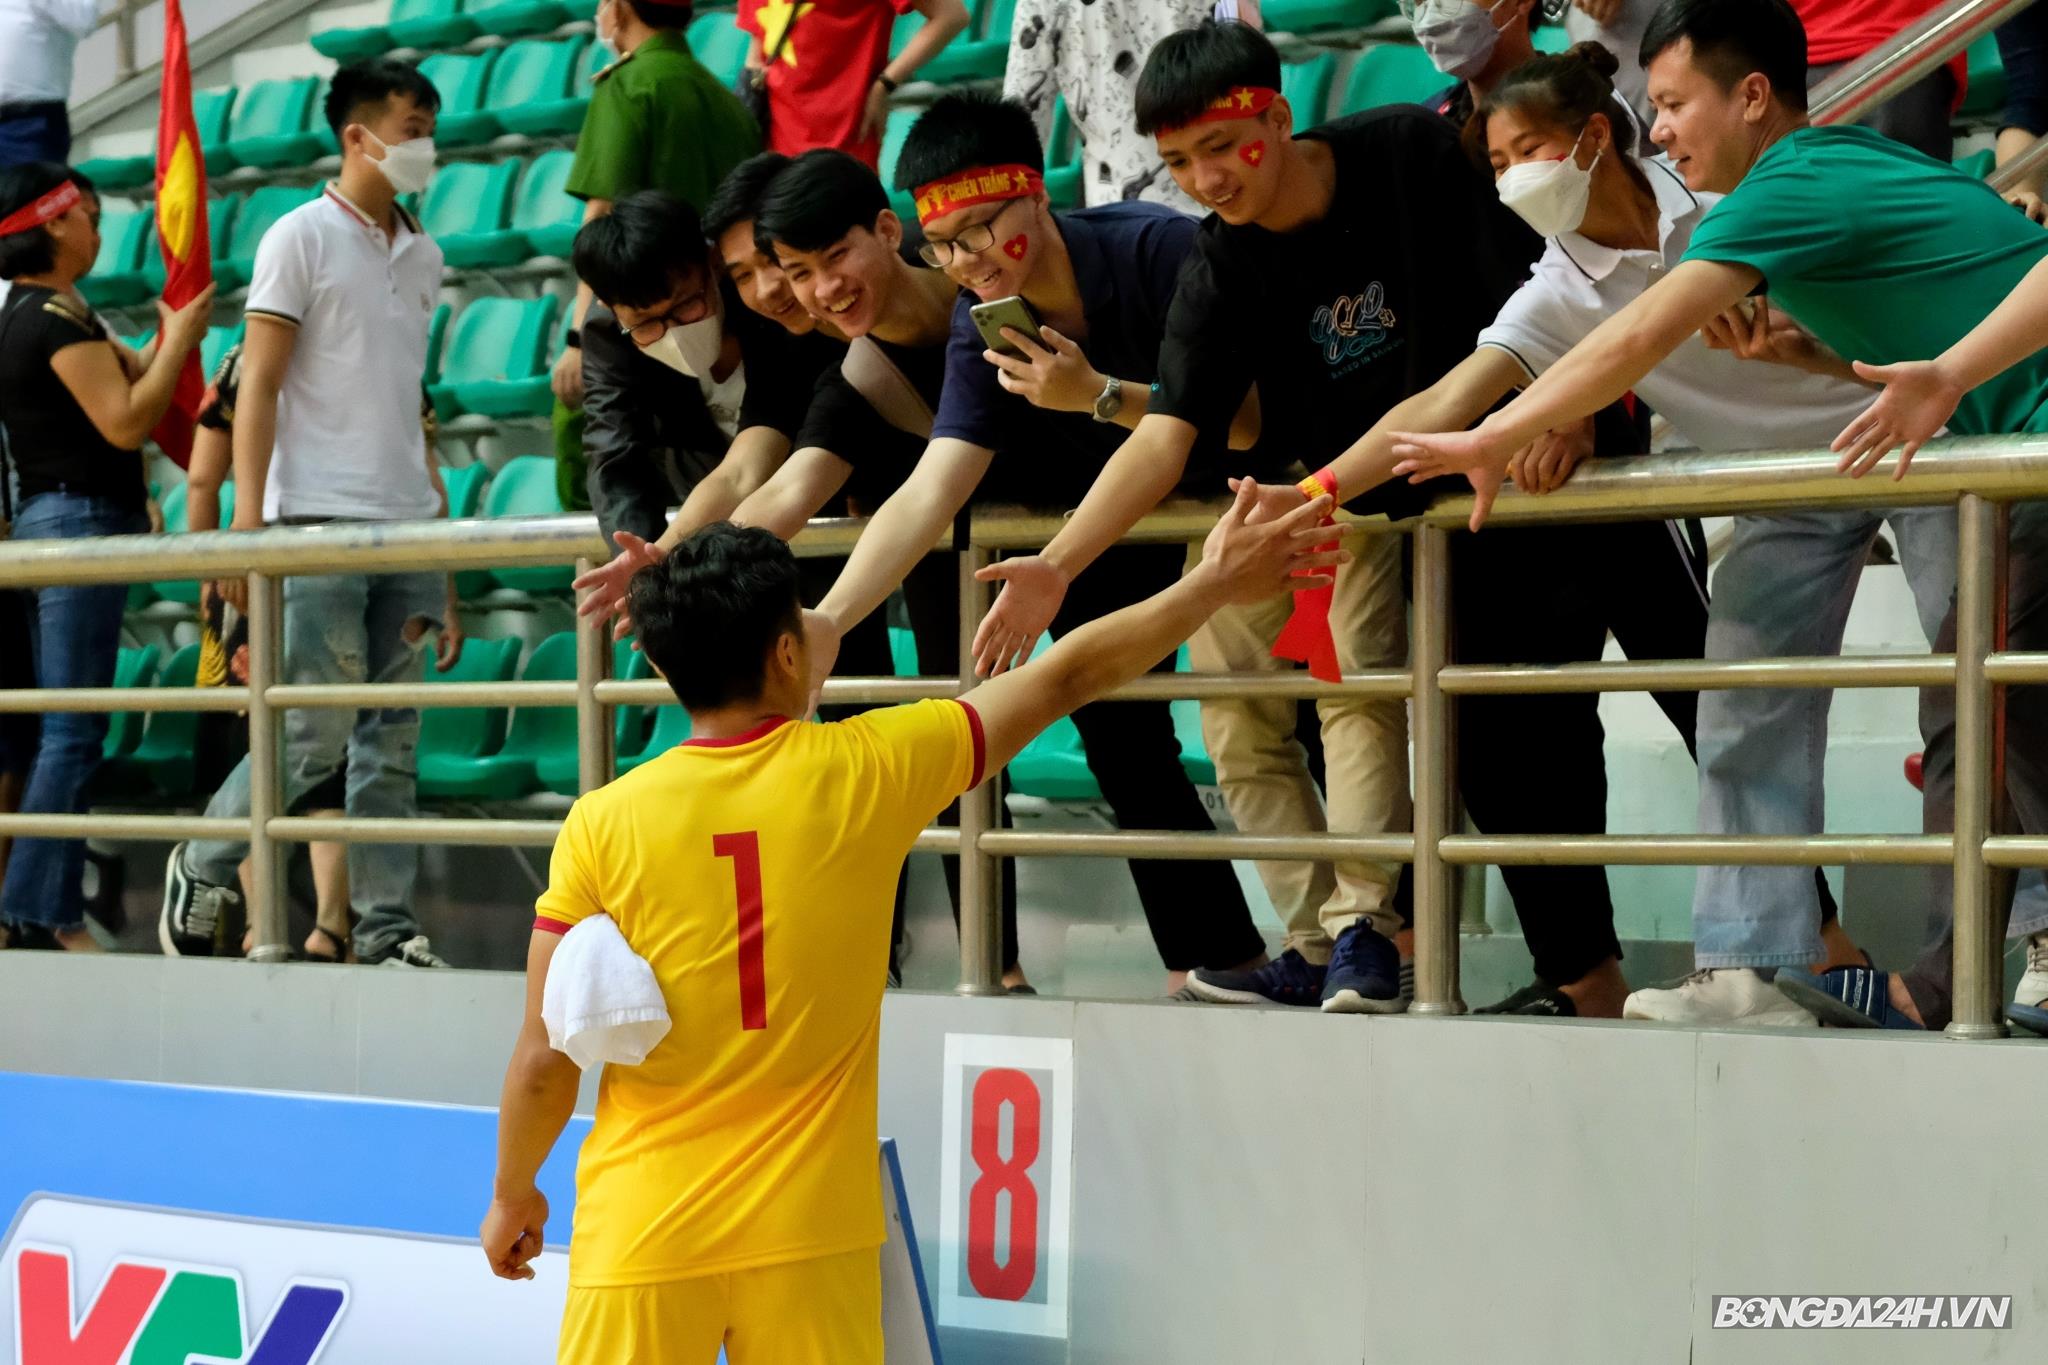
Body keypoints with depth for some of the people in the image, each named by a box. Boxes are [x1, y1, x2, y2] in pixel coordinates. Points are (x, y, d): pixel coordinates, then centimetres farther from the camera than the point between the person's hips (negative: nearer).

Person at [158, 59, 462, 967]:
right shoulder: (302, 238, -3)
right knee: (314, 736, -8)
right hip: (319, 521, -6)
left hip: (406, 526, 6)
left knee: (393, 740, 4)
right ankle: (202, 872, 11)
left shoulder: (421, 254, 16)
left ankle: (387, 928, 7)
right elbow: (257, 389, -6)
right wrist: (246, 527, -14)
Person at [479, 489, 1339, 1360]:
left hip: (640, 1232, -1)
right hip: (808, 1232, 1)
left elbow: (544, 1060, -4)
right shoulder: (867, 773, -6)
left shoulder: (603, 826, -8)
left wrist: (513, 1194, 14)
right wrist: (1214, 584, 18)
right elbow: (1067, 678, 6)